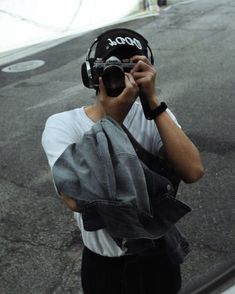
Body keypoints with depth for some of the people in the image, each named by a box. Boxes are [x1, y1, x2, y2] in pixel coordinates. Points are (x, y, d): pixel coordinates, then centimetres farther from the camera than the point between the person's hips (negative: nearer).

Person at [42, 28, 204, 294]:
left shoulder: (155, 115, -10)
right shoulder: (61, 125, -17)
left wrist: (153, 102, -29)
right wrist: (112, 118, -31)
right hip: (103, 264, -1)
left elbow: (192, 172, -26)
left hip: (158, 254, 2)